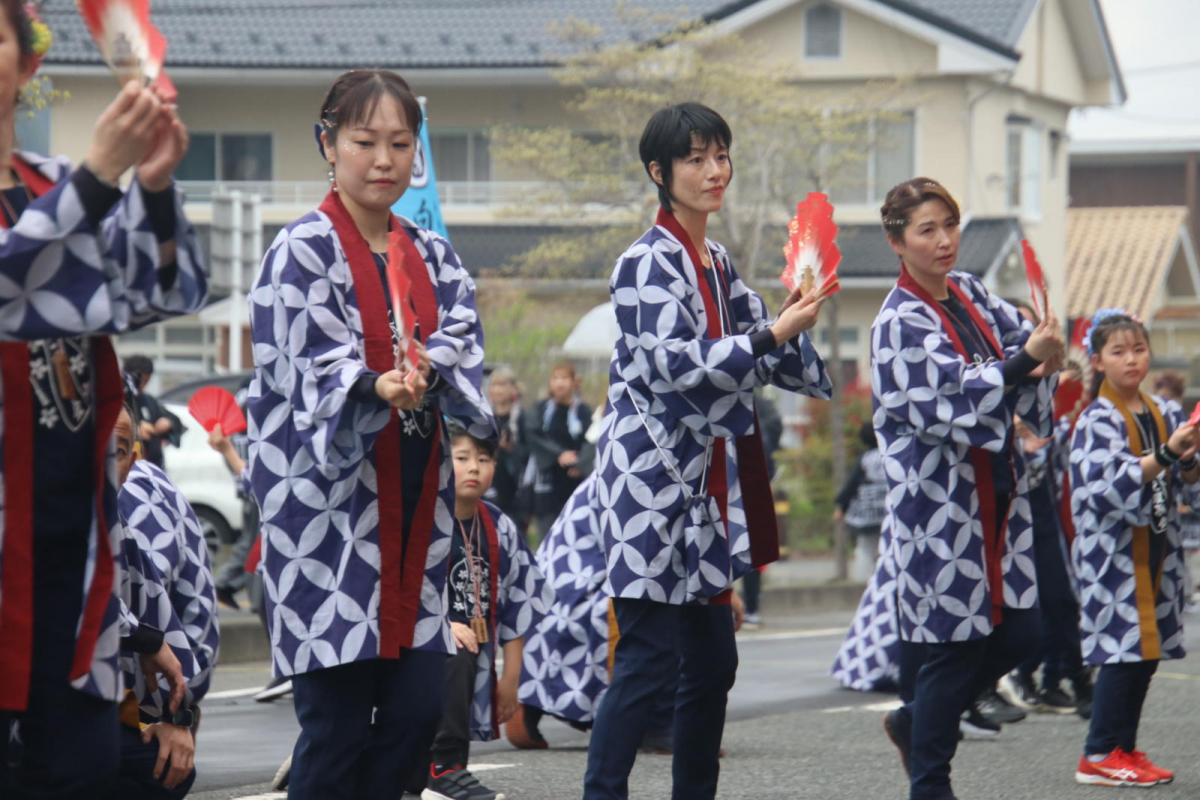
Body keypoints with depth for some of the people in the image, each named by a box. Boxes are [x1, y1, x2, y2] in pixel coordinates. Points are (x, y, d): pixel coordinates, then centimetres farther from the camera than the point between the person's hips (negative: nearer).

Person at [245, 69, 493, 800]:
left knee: (420, 708, 1)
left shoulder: (431, 253, 15)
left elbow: (464, 341, -1)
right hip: (331, 503, -6)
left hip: (414, 501, 6)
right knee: (338, 719, -7)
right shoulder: (304, 251, -4)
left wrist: (426, 366, -23)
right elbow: (319, 371, -15)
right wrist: (378, 389, -36)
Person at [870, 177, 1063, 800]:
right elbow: (951, 398, -20)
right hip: (939, 497, -8)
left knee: (1018, 628, 8)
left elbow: (1023, 338, 8)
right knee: (951, 642, -3)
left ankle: (914, 722, 28)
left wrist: (1041, 356, -14)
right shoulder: (900, 322, -12)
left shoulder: (969, 293, 11)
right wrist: (1025, 363, -22)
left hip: (994, 487, 8)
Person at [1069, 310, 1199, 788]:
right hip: (1114, 549, -7)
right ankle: (1100, 754, -7)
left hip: (1155, 547, 7)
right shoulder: (1098, 420, -9)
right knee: (1124, 645, -11)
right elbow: (1111, 486, -22)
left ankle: (1123, 747, 14)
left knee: (1149, 651, 7)